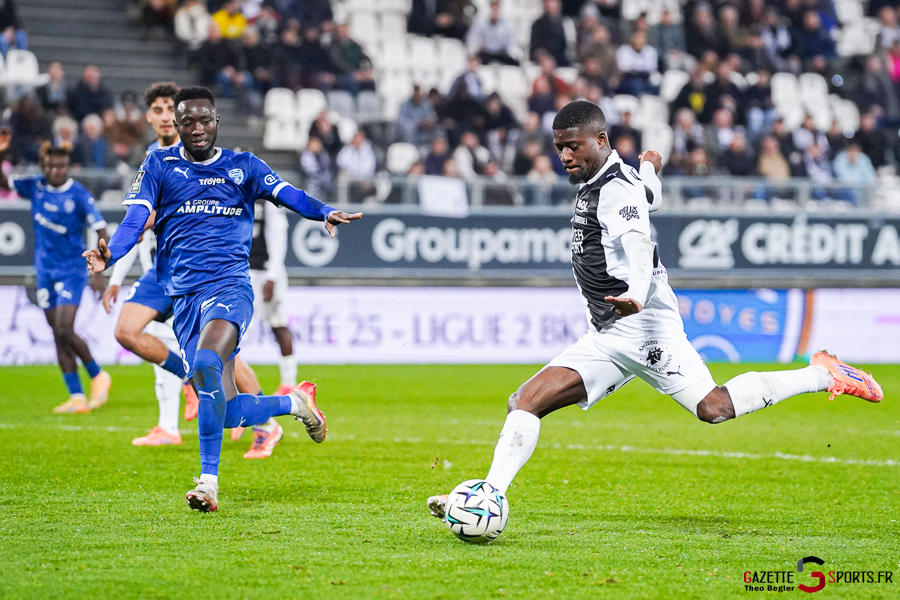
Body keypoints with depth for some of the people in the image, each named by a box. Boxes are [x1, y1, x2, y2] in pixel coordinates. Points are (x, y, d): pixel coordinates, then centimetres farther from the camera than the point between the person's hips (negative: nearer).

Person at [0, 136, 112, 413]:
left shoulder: (79, 195, -13)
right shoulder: (36, 186, 1)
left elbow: (101, 233, -12)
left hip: (72, 269, -6)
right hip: (45, 270, 6)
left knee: (65, 331, -15)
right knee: (58, 334, 4)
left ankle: (98, 376, 8)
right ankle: (77, 396, 8)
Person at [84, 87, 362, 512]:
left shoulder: (242, 167, 11)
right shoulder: (159, 167, 11)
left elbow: (286, 194, -2)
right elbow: (135, 219, 0)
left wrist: (324, 213, -23)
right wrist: (110, 255, -21)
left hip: (229, 284, -3)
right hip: (184, 296, 3)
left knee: (205, 365, -33)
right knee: (226, 412, -2)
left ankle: (209, 480, -27)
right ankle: (294, 403, 29)